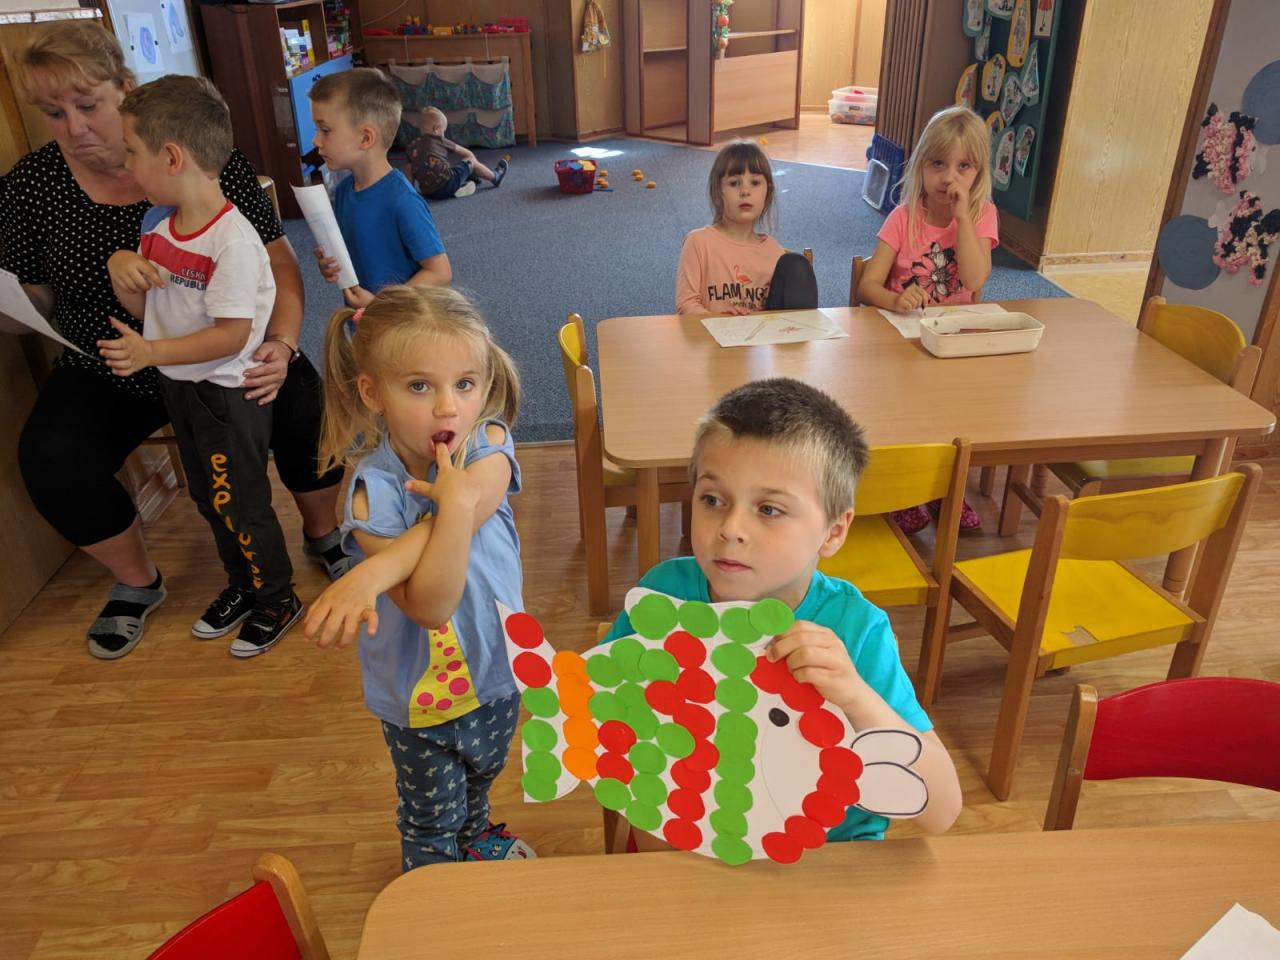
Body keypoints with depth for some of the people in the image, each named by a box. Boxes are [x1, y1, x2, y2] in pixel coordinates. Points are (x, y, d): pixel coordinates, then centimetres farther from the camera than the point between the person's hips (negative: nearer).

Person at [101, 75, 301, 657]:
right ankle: (242, 585, 41)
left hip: (227, 393, -9)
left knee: (239, 503, 3)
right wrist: (121, 267, -9)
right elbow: (142, 307, 10)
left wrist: (150, 353, -26)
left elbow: (231, 335, -25)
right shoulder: (161, 228, 2)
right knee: (208, 498, 21)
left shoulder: (232, 242, -24)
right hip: (178, 386, 9)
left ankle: (277, 599, 24)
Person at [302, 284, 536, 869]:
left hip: (495, 664, 3)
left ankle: (476, 836, 64)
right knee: (431, 819, 21)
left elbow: (477, 501, -40)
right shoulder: (374, 493, -27)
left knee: (480, 777, 33)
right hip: (420, 688, -3)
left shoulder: (489, 444, -19)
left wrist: (370, 575, -51)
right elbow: (429, 605, -34)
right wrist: (455, 503, -46)